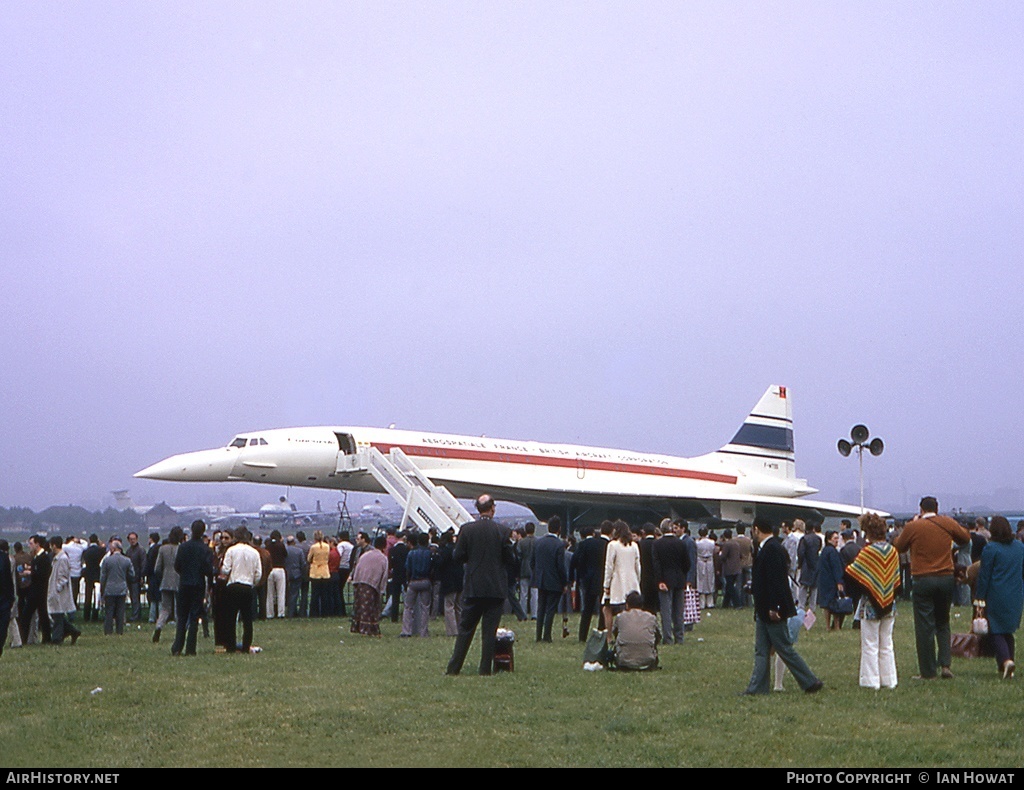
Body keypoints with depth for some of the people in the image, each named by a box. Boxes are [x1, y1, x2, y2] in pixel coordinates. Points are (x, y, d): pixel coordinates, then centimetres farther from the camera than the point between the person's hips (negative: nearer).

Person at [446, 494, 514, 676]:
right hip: (496, 588, -1)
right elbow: (509, 558, -2)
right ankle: (486, 669, 5)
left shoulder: (467, 530, -5)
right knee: (490, 630, 5)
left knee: (465, 628, 9)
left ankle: (453, 668, 10)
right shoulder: (503, 531, -6)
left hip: (473, 587, 1)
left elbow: (457, 557, -3)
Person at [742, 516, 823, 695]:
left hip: (772, 611, -10)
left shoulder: (772, 549, -18)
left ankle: (810, 682, 7)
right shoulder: (768, 547, 12)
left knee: (785, 649, -1)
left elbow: (775, 580, -24)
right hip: (764, 610, 10)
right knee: (761, 650, 9)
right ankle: (757, 687, 12)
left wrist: (773, 608, -24)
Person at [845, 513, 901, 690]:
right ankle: (888, 680, 15)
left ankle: (871, 680, 3)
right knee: (887, 645, 13)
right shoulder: (892, 551, 2)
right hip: (889, 605, 6)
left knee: (870, 645, 2)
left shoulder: (867, 552, -17)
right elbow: (897, 580, 10)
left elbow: (851, 574, -16)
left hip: (871, 604, -6)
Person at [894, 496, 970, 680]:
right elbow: (966, 537, 16)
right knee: (943, 624, 17)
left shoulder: (913, 527, -6)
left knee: (924, 627, 2)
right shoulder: (947, 523, 1)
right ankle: (945, 663, 5)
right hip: (947, 579, 3)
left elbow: (899, 546, 9)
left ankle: (928, 671, 4)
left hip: (923, 580, -3)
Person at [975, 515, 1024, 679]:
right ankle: (1006, 666, 16)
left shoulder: (990, 548, -11)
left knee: (996, 631, 0)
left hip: (997, 596, -5)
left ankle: (1006, 660, -20)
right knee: (1008, 631, 16)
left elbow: (984, 575, -9)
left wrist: (980, 597, -3)